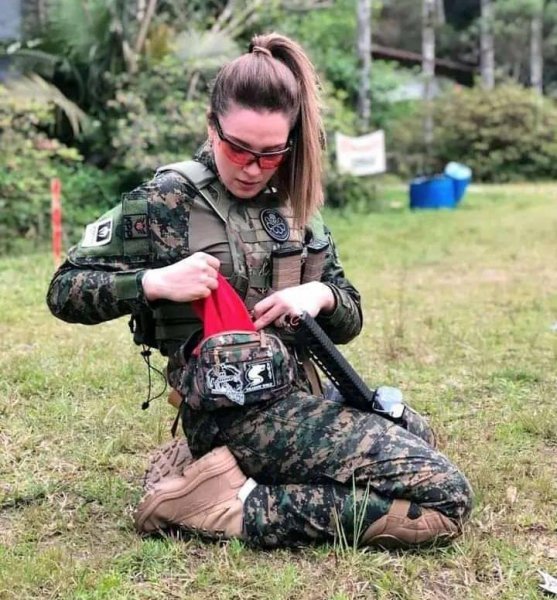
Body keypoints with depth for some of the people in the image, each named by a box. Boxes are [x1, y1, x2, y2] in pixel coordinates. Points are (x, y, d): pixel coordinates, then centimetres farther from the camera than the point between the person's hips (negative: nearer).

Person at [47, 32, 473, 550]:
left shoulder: (294, 205, 10)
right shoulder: (166, 201, -7)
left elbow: (348, 320, 13)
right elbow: (64, 291, -4)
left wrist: (320, 295, -11)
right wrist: (155, 282, -21)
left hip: (293, 395, 7)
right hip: (237, 412, -7)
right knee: (443, 497, -14)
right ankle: (233, 504, -13)